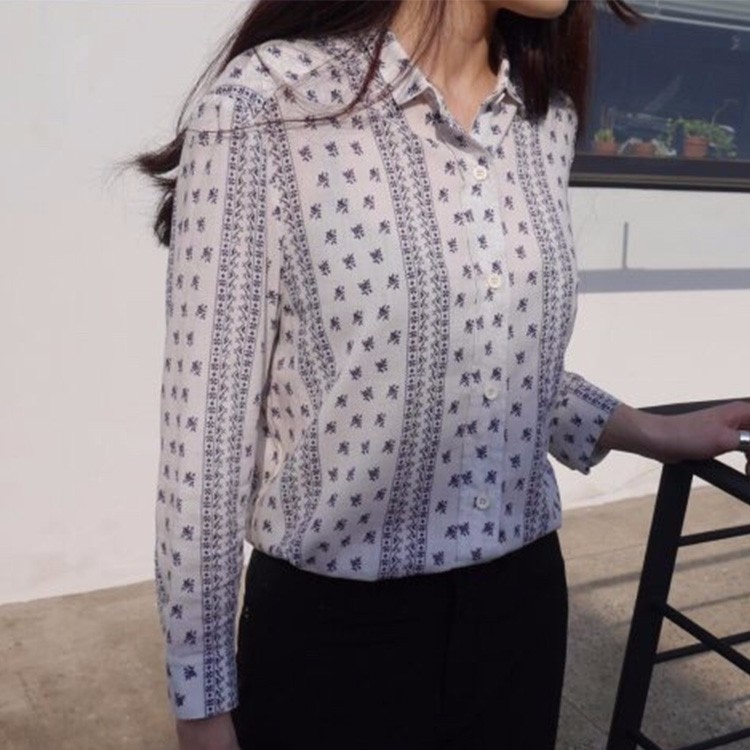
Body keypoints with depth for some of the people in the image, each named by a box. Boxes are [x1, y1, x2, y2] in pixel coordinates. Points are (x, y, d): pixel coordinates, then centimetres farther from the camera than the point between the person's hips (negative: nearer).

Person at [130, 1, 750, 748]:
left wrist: (659, 436, 8)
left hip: (520, 599, 6)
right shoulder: (264, 104, -17)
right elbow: (206, 421, -13)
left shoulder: (547, 117, 1)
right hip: (332, 625, -5)